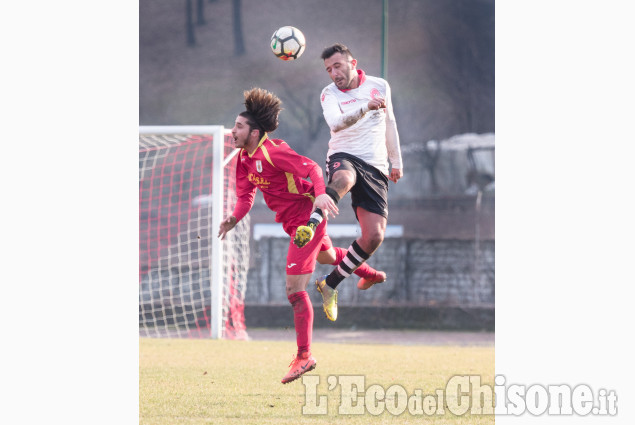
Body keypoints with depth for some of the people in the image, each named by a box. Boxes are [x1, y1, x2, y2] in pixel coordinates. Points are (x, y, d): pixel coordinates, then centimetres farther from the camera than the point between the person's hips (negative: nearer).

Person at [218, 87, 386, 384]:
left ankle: (304, 356, -7)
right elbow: (245, 195, 5)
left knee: (294, 289, -14)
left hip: (306, 219, -10)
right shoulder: (245, 158, 1)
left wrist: (320, 193, -51)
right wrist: (234, 218, -15)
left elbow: (312, 167, -32)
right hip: (296, 222, 10)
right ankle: (367, 272, 69)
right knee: (325, 257, 38)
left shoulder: (271, 153, -27)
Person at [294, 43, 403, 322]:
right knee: (343, 180, -43)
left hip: (375, 167, 3)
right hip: (344, 157, -3)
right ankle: (310, 225, -65)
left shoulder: (380, 86, 8)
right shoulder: (330, 93, 0)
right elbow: (335, 122, -22)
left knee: (374, 236, -11)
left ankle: (330, 283, 3)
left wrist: (396, 161, 27)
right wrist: (366, 107, -37)